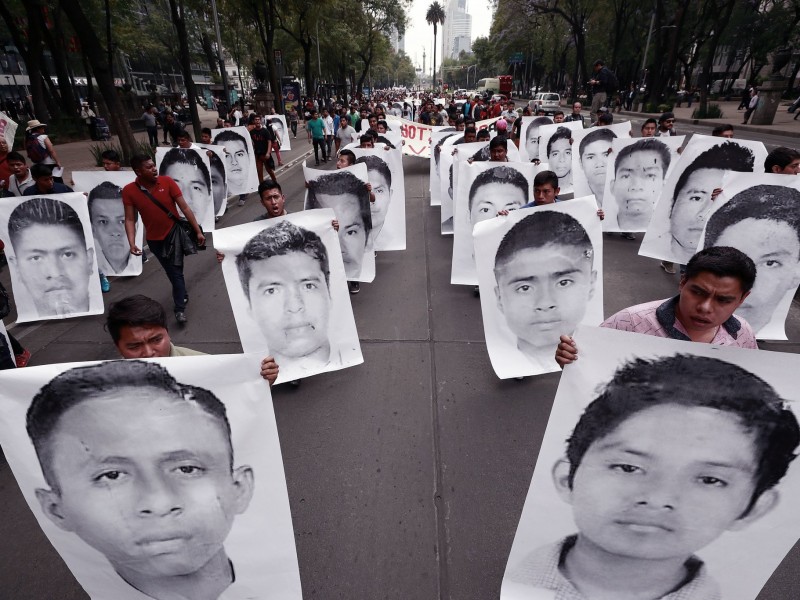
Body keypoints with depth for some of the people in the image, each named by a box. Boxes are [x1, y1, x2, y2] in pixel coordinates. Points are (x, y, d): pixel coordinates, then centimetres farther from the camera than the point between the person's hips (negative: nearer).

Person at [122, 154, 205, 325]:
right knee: (171, 272, 17)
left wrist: (198, 231, -12)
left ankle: (180, 309, 11)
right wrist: (132, 243, -21)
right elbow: (130, 219, -8)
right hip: (154, 239, 2)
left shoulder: (167, 181, -14)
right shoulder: (129, 191, -11)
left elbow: (185, 208, -11)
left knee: (176, 271, 1)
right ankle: (183, 295, 39)